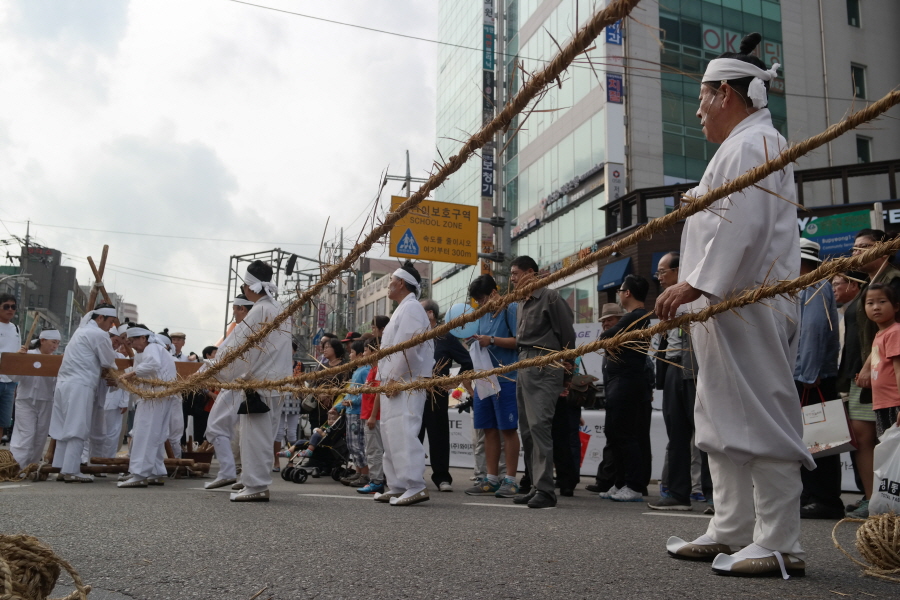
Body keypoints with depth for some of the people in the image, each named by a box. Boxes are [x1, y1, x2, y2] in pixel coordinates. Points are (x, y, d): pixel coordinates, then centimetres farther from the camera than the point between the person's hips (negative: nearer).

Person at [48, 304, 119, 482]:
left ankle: (62, 467, 15)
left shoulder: (83, 330, 21)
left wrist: (105, 368, 14)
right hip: (80, 386, -10)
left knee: (65, 428, 11)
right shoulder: (99, 334, -8)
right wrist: (114, 374, 15)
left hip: (65, 383, 10)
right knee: (78, 430, -8)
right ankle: (71, 471, -8)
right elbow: (109, 363, -4)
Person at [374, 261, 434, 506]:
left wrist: (395, 379, -19)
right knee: (391, 435, 12)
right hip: (393, 385, 11)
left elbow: (409, 347, -21)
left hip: (405, 385, -11)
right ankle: (397, 487, 18)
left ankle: (416, 487, -16)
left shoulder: (410, 308, -9)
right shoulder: (402, 309, 23)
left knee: (403, 435, -15)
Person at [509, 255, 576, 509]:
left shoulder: (549, 297, -6)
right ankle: (535, 486, 15)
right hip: (523, 365, 9)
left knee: (538, 424, -16)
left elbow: (567, 333, -7)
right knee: (527, 429, 9)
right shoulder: (523, 303, 21)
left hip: (543, 367, -9)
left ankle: (545, 489, -15)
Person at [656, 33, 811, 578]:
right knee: (724, 422, 12)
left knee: (761, 421, -9)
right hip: (728, 306, 11)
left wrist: (697, 284, -23)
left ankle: (779, 546, -4)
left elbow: (743, 225, -21)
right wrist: (693, 288, 20)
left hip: (749, 305, -11)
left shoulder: (753, 143, -7)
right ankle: (731, 532, 19)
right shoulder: (740, 146, 26)